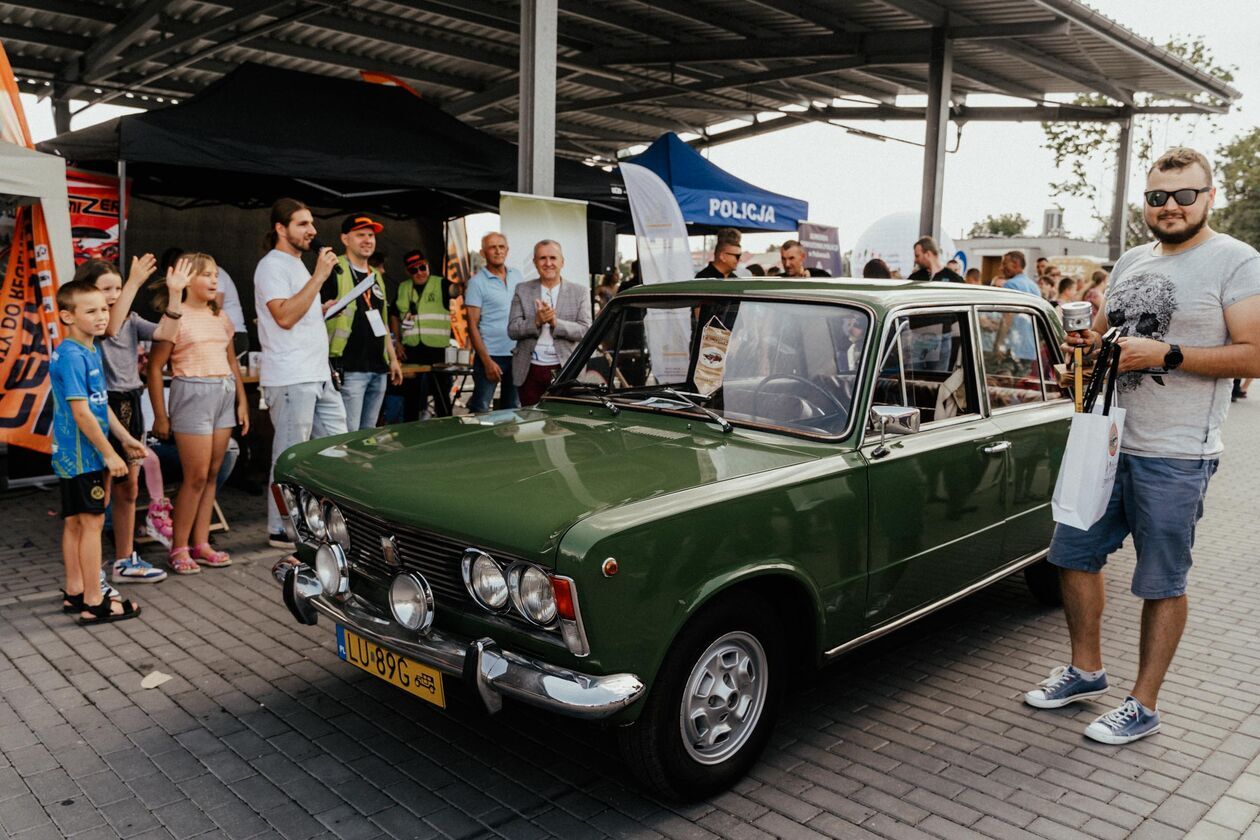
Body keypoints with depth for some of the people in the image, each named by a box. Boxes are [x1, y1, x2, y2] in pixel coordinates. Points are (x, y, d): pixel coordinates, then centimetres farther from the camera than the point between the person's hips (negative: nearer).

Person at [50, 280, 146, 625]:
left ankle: (74, 592, 25)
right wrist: (108, 453, -17)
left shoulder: (91, 351, 11)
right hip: (80, 454, -9)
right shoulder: (71, 356, -18)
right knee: (92, 521, -5)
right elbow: (80, 413, -21)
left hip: (82, 454, 9)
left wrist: (125, 438, 17)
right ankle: (94, 603, 1)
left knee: (74, 521, 15)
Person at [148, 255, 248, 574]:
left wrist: (242, 401, 13)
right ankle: (178, 548, 5)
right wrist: (160, 416, -8)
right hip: (192, 394, -6)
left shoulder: (220, 317, 13)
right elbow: (155, 367, -6)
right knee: (196, 476, -5)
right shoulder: (175, 317, -6)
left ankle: (200, 544, 15)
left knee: (211, 474, 7)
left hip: (225, 395, 6)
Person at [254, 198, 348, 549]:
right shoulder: (272, 266, -9)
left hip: (319, 375, 10)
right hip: (290, 379, -10)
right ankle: (281, 530, 8)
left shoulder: (298, 265, 21)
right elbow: (284, 316, -22)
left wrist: (325, 309, 14)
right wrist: (318, 276, -20)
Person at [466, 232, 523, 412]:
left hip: (517, 354, 5)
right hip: (491, 355, -5)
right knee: (480, 410, -3)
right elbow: (472, 325, -8)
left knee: (512, 409, 14)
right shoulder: (477, 282, -6)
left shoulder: (517, 276, 9)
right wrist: (487, 361, -15)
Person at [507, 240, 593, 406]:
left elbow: (585, 330, -4)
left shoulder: (579, 292, 6)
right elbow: (512, 330, 1)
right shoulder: (522, 290, 9)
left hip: (565, 370, -1)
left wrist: (555, 323, -18)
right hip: (530, 372, 1)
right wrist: (536, 322, -17)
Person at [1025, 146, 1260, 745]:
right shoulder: (1130, 263, 13)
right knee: (1074, 554, 12)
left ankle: (1144, 705, 18)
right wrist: (1087, 344, 0)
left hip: (1175, 456, -7)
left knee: (1161, 583, 4)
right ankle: (1086, 671, 30)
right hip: (1106, 440, 7)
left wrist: (1165, 353, -22)